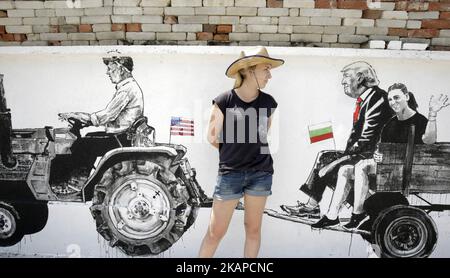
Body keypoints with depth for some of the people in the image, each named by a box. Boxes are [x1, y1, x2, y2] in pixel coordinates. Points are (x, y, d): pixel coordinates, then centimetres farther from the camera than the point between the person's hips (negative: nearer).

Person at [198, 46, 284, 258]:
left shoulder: (268, 102, 1)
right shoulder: (224, 101, -9)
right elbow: (212, 137, 0)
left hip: (261, 172, 3)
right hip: (230, 172, -3)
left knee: (253, 229, 13)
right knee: (216, 231, 4)